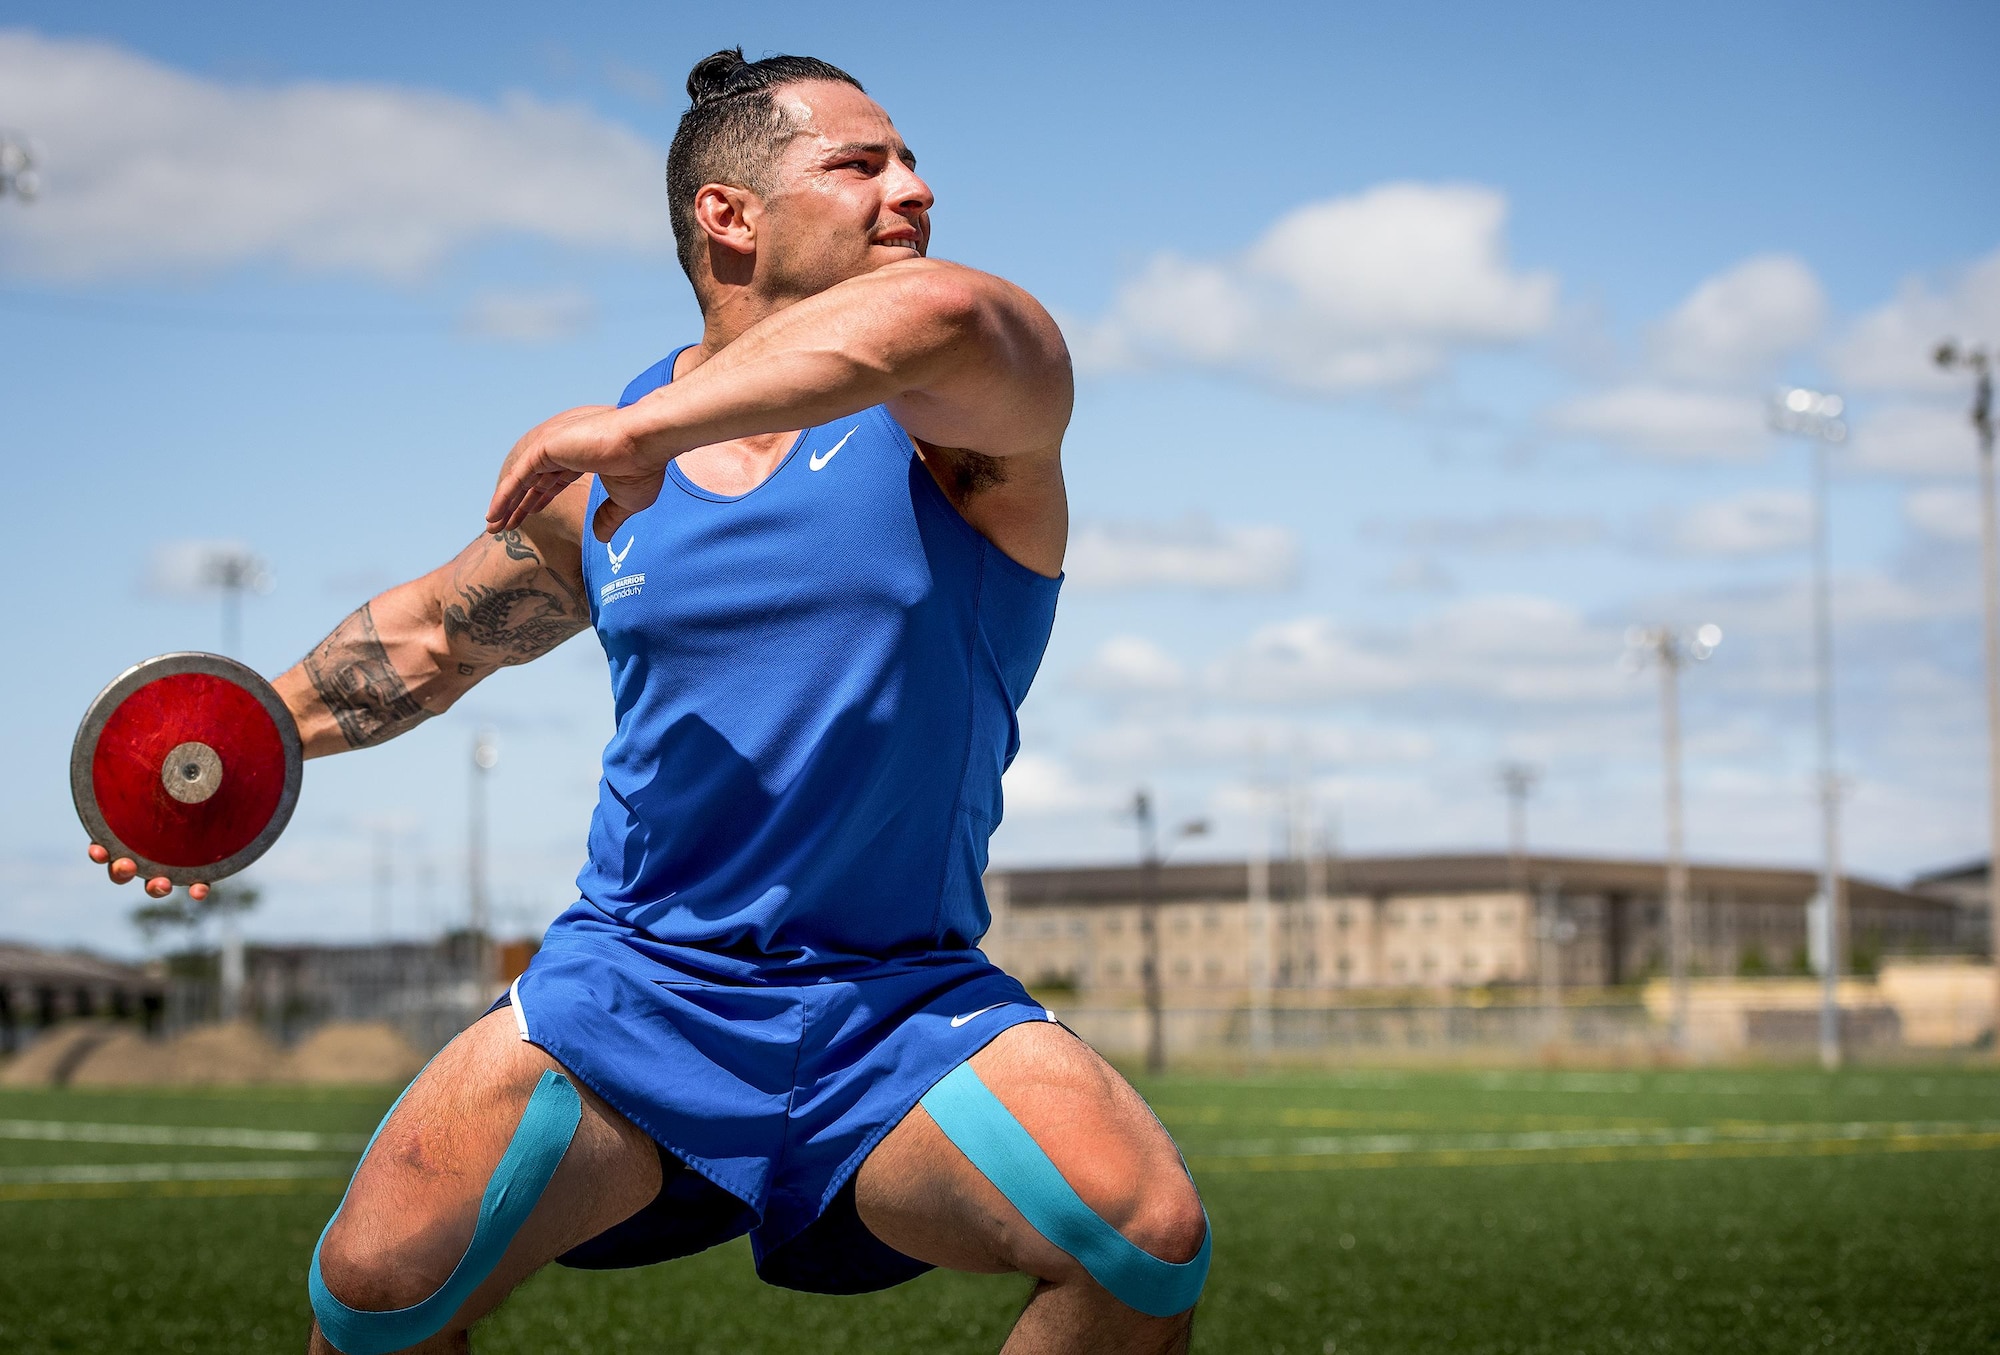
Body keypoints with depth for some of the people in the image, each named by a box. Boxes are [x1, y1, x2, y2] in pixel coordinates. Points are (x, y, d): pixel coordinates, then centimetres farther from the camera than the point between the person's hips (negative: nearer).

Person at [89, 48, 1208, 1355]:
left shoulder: (969, 411, -6)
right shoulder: (601, 471, 5)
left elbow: (940, 315, -33)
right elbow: (437, 632, 25)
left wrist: (638, 428, -28)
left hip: (901, 1012, -2)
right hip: (629, 988, 2)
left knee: (1150, 1233, -26)